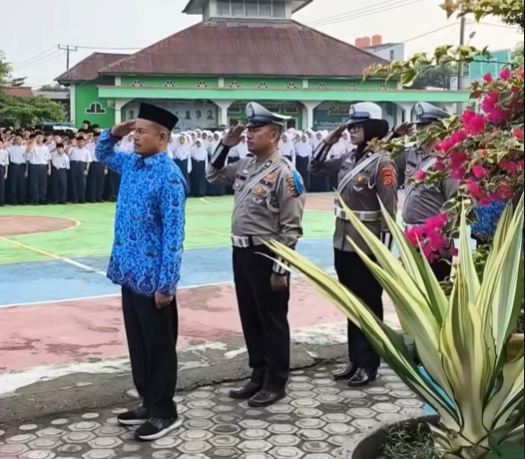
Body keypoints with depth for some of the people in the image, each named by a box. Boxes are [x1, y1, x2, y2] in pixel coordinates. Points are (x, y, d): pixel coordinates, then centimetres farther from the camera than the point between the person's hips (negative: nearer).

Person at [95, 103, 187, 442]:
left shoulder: (169, 177, -18)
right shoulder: (132, 164, 7)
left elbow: (173, 234, -20)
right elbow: (102, 154, 28)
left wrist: (166, 284, -21)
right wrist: (115, 132, 6)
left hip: (153, 277, -8)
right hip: (129, 272, 8)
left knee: (159, 346, 3)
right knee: (138, 344, 16)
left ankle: (165, 413, 15)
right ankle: (149, 403, 29)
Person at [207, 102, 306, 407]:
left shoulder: (285, 173, -16)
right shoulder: (245, 166, 8)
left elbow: (292, 227, -17)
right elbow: (214, 177, 24)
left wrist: (280, 268, -19)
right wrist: (225, 145, 8)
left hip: (266, 255, -8)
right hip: (242, 252, 8)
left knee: (273, 321, 5)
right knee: (250, 319, 16)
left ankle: (276, 383, 17)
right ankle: (259, 376, 29)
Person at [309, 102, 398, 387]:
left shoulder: (382, 163, -14)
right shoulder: (348, 159, 6)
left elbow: (389, 211, -15)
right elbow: (315, 168, 21)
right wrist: (328, 142, 7)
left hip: (368, 248, -7)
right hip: (343, 244, 7)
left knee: (369, 307, 5)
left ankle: (368, 365, 17)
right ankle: (354, 360, 28)